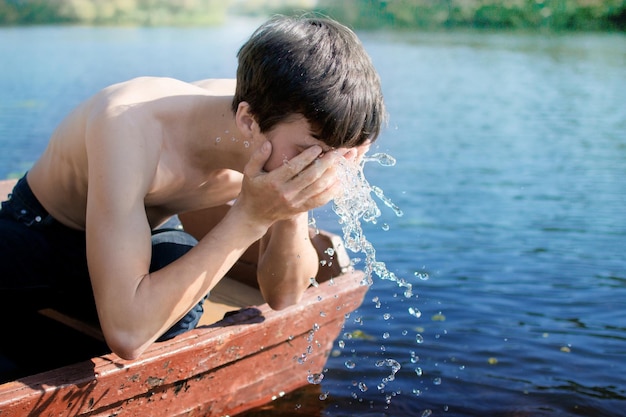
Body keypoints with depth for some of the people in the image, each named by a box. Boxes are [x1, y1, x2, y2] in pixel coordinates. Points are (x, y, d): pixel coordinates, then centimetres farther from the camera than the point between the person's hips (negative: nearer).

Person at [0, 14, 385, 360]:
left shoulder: (283, 123, -22)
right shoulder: (131, 129, -39)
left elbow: (282, 296, -13)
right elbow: (127, 333, -44)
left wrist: (292, 214, -34)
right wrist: (250, 216, -44)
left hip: (136, 244, 3)